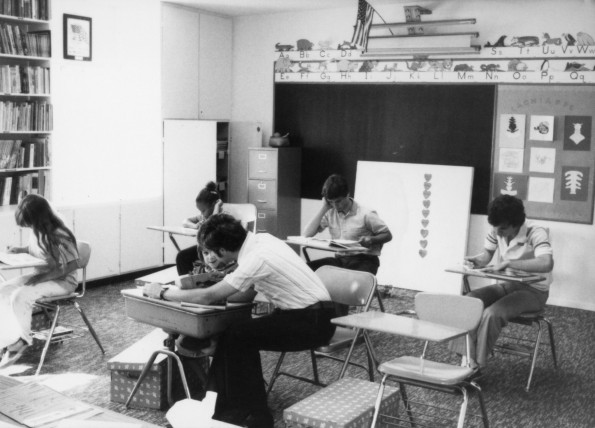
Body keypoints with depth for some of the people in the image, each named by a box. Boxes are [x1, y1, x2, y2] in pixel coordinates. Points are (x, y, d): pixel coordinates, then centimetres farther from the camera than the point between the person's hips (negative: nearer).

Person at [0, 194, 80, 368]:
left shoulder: (59, 236, -23)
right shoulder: (37, 231, -1)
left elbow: (73, 265, -23)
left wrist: (43, 277, -26)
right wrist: (20, 249, 0)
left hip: (62, 281, -8)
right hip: (39, 275, 8)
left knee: (20, 296, -28)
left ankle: (22, 340, -6)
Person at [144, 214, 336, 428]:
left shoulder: (256, 259, -24)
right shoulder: (260, 239, 1)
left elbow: (208, 297, -22)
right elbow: (246, 290, 16)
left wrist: (163, 293, -11)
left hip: (313, 321, -9)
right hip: (310, 313, 9)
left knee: (236, 337, -13)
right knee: (236, 330, 3)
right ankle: (226, 404, 12)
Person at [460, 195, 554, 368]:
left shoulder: (536, 233, -23)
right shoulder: (497, 231, -4)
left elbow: (546, 264, -41)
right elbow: (487, 255, 12)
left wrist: (506, 264, -42)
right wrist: (475, 261, -12)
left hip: (533, 291, -6)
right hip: (506, 285, 7)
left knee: (492, 314, -30)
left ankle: (477, 365, -15)